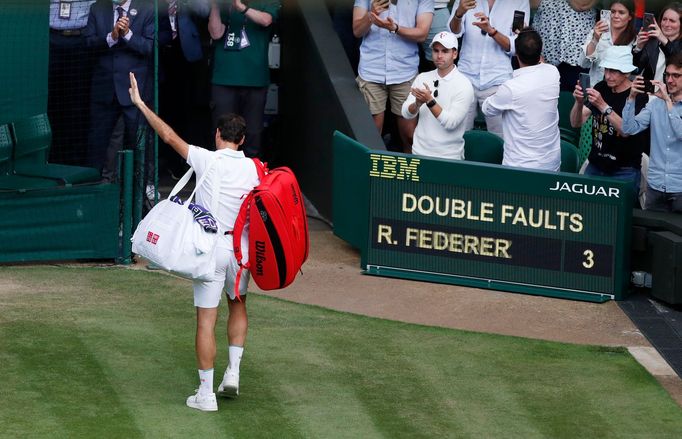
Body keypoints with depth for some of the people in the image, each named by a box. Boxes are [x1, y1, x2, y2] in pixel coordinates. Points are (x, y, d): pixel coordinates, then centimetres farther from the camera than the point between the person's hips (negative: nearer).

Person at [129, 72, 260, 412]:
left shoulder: (207, 160, -9)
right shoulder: (254, 169, 0)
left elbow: (169, 136, -3)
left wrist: (140, 104, 5)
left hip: (210, 247, -4)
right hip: (241, 246, 4)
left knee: (206, 319, -1)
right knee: (237, 305, 27)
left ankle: (206, 393, 0)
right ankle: (233, 372, 19)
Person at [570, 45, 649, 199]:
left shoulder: (637, 95, -11)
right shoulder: (600, 88, 4)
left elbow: (626, 130, -23)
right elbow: (576, 123, 1)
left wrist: (603, 106, -33)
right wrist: (579, 102, -19)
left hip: (624, 172, -5)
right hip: (595, 167, 5)